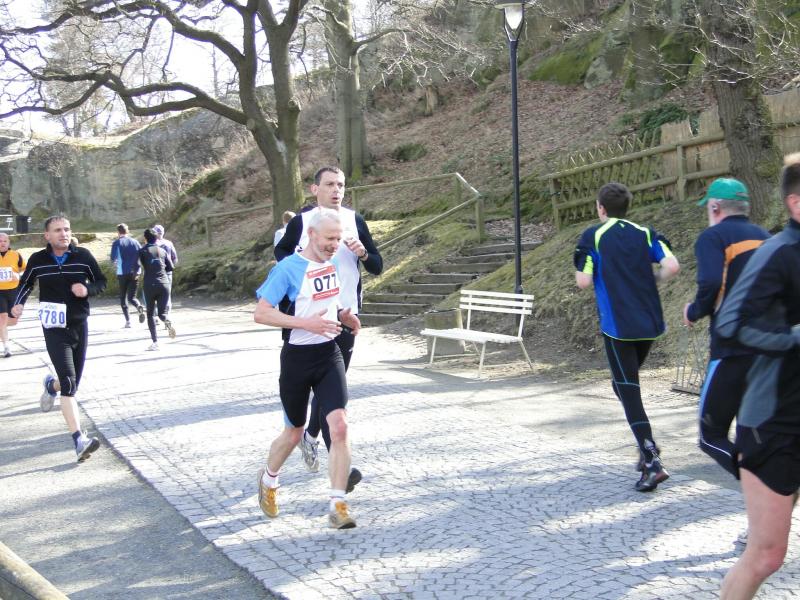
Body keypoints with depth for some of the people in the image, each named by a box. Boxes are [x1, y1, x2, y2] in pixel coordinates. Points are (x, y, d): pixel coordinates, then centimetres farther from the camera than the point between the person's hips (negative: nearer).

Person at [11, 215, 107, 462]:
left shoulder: (83, 256, -3)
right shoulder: (37, 260, -3)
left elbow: (101, 282, 6)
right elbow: (25, 284, 16)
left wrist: (87, 289, -14)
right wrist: (18, 303, 0)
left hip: (79, 326, 3)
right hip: (54, 329, -3)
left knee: (73, 383, 15)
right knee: (69, 383, -18)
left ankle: (51, 385, 53)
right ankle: (79, 440, -23)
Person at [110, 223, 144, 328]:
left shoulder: (117, 243, -2)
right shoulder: (135, 242, 7)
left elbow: (113, 258, -7)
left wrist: (117, 262, 14)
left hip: (122, 273, -2)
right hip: (134, 273, 2)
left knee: (123, 297, 12)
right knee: (131, 297, 7)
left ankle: (128, 320, 5)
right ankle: (140, 308, -25)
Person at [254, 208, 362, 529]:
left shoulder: (334, 264, 5)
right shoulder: (288, 268, -14)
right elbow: (261, 313, -16)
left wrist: (344, 316, 3)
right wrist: (307, 323, -24)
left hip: (329, 355, 4)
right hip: (297, 358, -4)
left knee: (339, 426, -12)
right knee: (294, 433, 11)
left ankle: (338, 506, -4)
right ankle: (268, 480, 42)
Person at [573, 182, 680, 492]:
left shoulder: (592, 236, -4)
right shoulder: (644, 233, 7)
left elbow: (583, 282, -9)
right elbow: (672, 266, -6)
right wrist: (648, 281, 12)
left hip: (617, 326, -5)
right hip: (649, 323, 5)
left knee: (628, 391, -3)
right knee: (626, 382, 24)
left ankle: (653, 462, -12)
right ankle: (647, 448, 20)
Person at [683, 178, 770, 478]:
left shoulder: (713, 237, -6)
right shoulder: (766, 237, 14)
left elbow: (711, 285, -22)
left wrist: (694, 312, -4)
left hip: (732, 348, -7)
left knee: (712, 436, 1)